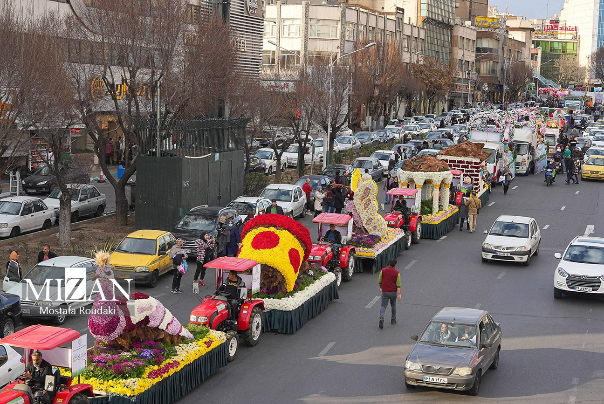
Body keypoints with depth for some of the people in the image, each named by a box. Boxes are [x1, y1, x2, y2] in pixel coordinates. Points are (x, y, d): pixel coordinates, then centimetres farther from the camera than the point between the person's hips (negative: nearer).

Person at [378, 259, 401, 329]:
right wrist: (399, 294, -9)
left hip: (385, 291, 0)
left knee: (383, 306, 3)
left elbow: (379, 281, 2)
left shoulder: (383, 271, -5)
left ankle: (381, 318, -19)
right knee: (393, 305, 20)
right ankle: (393, 319, 29)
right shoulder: (397, 273, -8)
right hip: (393, 292, 0)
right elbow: (398, 284, -10)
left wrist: (380, 288, 21)